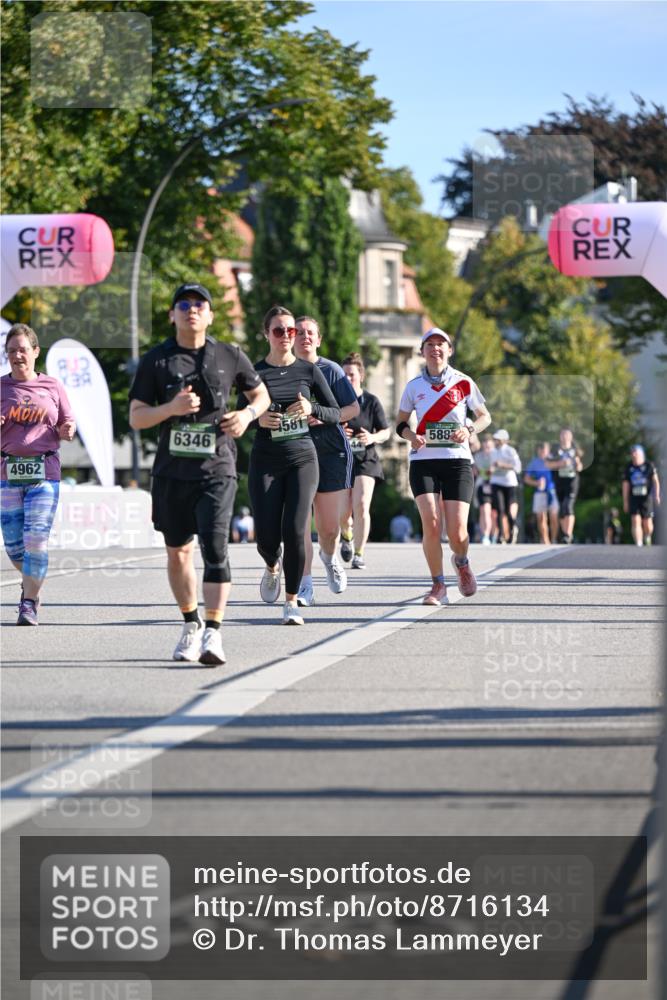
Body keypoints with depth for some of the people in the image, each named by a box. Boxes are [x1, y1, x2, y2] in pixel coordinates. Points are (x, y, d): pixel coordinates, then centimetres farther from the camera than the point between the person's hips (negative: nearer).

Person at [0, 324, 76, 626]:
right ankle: (32, 581, 32)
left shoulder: (52, 387, 6)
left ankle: (29, 603, -3)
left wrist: (67, 431, -10)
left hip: (45, 472, -1)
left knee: (35, 540, -10)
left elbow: (67, 427, 13)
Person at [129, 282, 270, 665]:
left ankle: (213, 633, -20)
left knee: (215, 547, -17)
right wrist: (171, 408, -17)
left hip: (217, 470, -2)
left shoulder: (230, 356, 5)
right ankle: (191, 624, 29)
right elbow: (136, 418, 1)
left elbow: (261, 394, 19)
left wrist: (247, 414, -3)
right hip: (172, 471, 2)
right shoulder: (156, 360, 3)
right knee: (178, 551, 10)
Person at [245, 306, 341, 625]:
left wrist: (312, 409, -14)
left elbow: (337, 413, 6)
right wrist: (257, 419, -15)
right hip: (265, 461, 0)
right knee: (267, 537, -4)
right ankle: (272, 568, 34)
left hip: (303, 458, 0)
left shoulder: (309, 370, 4)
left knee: (295, 532, -13)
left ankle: (291, 602, 0)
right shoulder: (255, 373, 2)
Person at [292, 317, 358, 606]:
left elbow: (354, 408, 4)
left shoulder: (331, 370, 5)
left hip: (331, 451, 0)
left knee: (329, 526, 2)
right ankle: (305, 586, -9)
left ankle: (329, 557, 37)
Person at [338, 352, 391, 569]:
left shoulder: (371, 402, 1)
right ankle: (347, 535, 35)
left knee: (361, 506, -15)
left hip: (365, 461, -1)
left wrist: (373, 437, -18)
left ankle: (359, 554, -3)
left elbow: (386, 431, 4)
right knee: (344, 513, -2)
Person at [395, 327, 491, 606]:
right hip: (423, 461, 1)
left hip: (457, 460, -1)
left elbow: (485, 416, 12)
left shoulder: (463, 383, 4)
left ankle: (461, 562, 28)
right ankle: (438, 586, -1)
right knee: (431, 523, -17)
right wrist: (411, 436, -8)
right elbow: (400, 423, 15)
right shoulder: (414, 386, 6)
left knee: (457, 532, -8)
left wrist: (469, 430, -9)